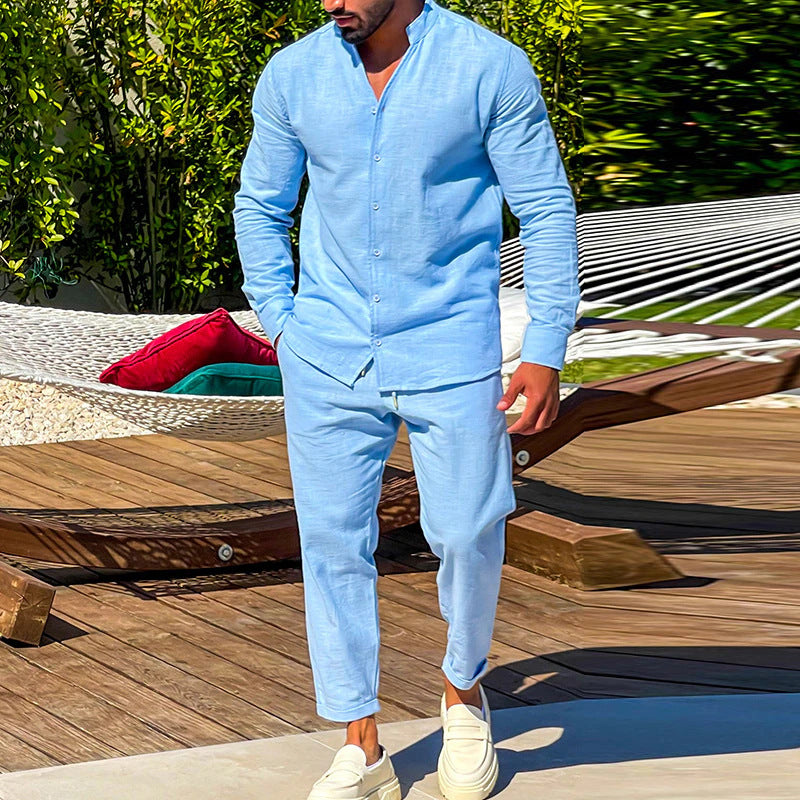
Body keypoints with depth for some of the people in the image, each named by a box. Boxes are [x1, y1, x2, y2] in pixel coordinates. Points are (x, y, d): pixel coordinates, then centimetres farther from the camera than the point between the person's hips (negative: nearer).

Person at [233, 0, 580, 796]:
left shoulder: (491, 67, -9)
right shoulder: (291, 75, 0)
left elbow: (546, 209, -4)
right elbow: (259, 206, 13)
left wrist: (546, 350, -7)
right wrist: (281, 322, 5)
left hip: (451, 355, -2)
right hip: (328, 360, 2)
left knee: (468, 536, 3)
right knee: (332, 540, 1)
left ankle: (463, 689, 33)